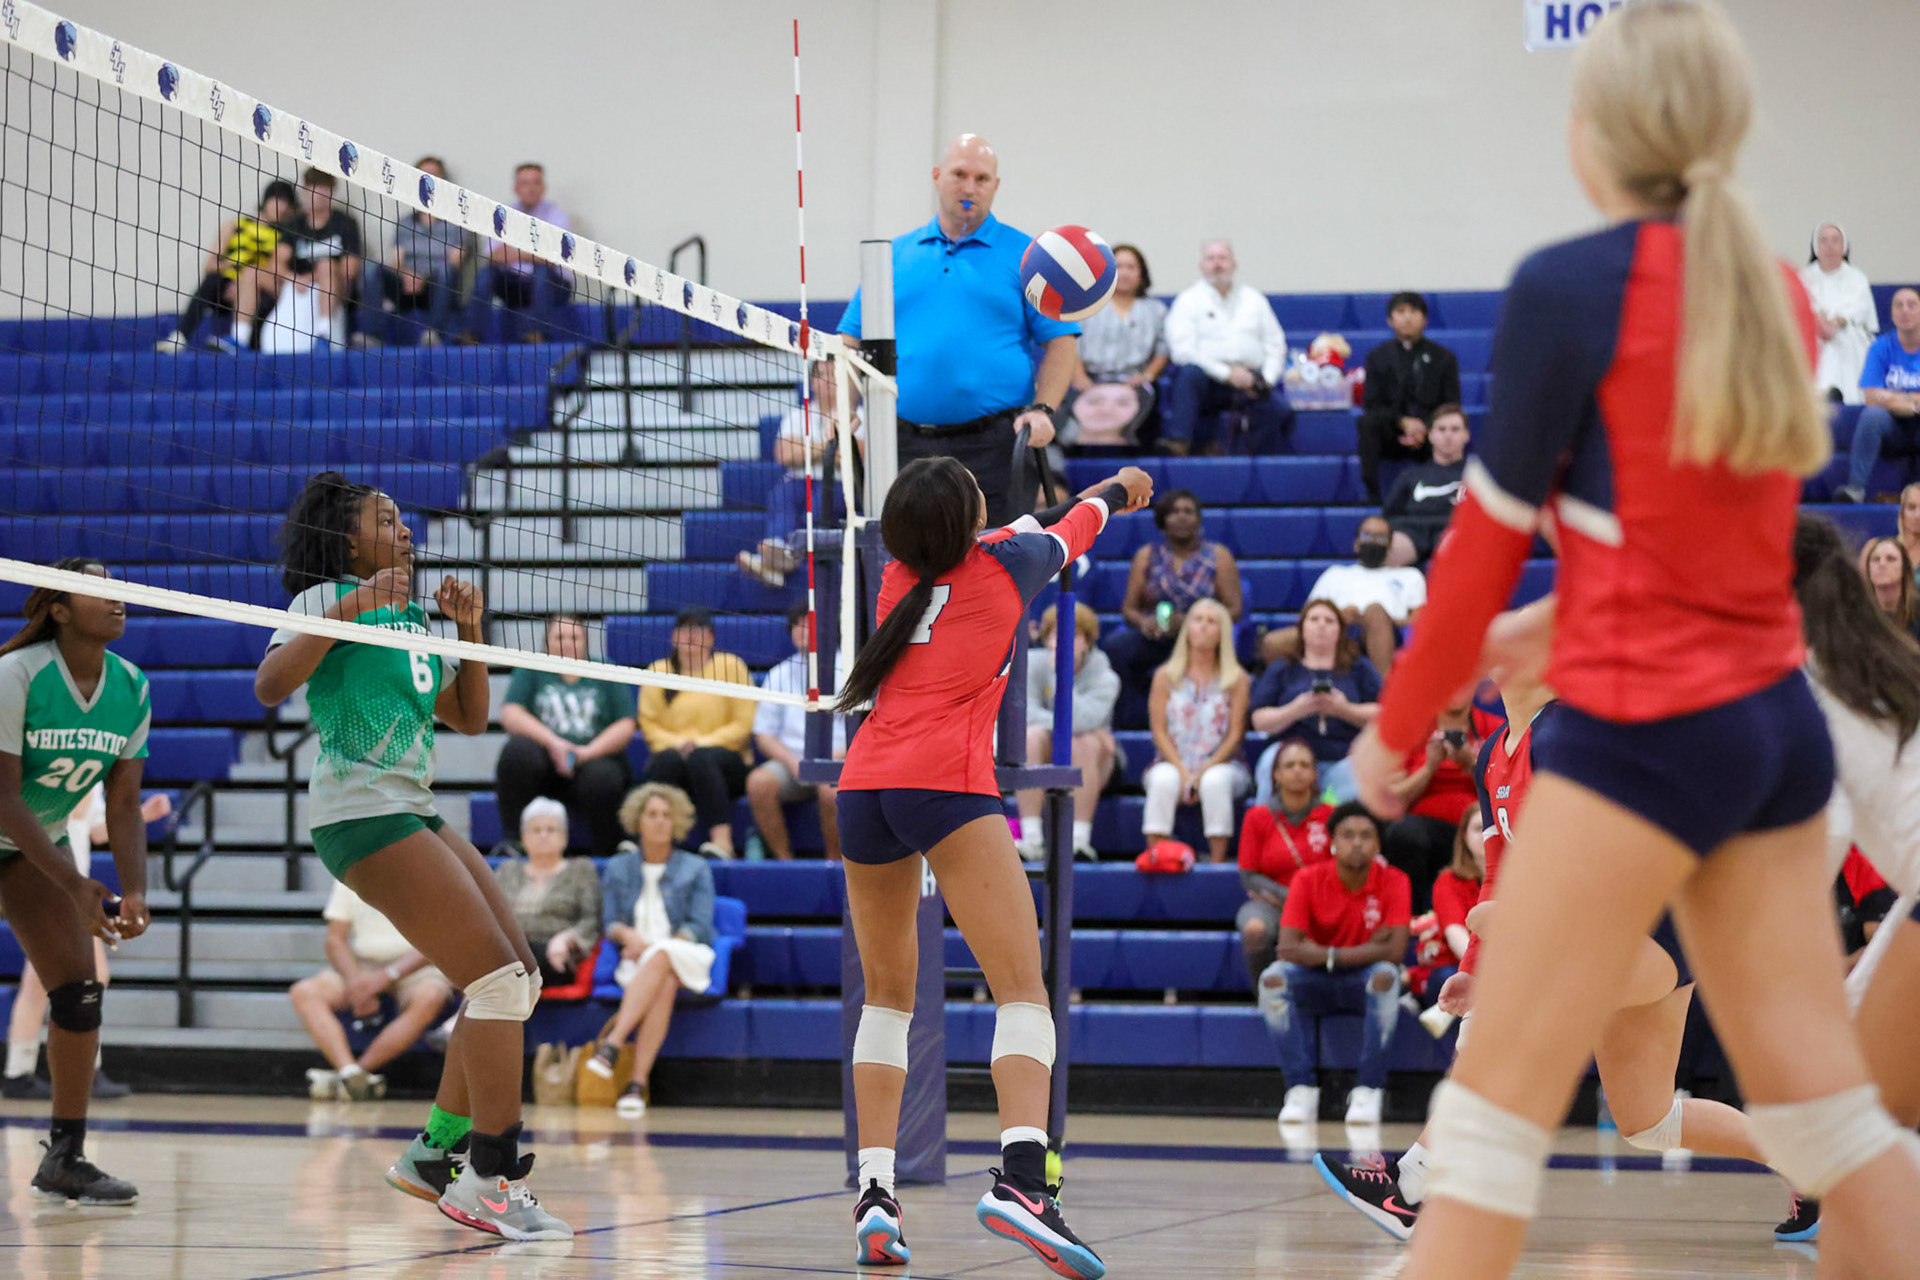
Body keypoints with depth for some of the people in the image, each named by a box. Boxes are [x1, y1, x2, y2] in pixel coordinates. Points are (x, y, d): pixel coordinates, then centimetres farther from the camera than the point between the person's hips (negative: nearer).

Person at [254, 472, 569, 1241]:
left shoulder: (411, 619, 20)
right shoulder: (326, 599, -3)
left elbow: (469, 717, 20)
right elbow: (270, 686, -19)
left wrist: (469, 631, 8)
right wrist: (347, 612, -23)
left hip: (414, 813, 9)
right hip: (363, 814, -9)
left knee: (520, 977, 8)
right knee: (498, 978, -15)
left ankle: (434, 1152, 14)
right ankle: (490, 1180, -13)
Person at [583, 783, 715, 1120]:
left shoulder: (695, 869, 12)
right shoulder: (619, 868, 19)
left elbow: (699, 928, 1)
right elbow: (609, 922, 12)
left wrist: (651, 947, -13)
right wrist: (627, 934, -13)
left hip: (686, 958, -1)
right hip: (637, 962, 1)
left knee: (659, 960, -39)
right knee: (664, 986, -37)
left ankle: (612, 1043, -52)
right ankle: (639, 1082, -52)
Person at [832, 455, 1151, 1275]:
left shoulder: (898, 578, 18)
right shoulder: (1006, 563, 7)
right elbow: (1075, 527, 30)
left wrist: (1045, 508, 57)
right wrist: (1119, 488, 51)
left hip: (864, 786, 6)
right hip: (948, 782, -6)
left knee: (887, 996, 17)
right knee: (1023, 990, -11)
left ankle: (874, 1189, 4)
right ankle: (1021, 1175, -33)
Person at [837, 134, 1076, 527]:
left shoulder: (1025, 255, 6)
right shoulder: (896, 255, 14)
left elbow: (1059, 341, 2)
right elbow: (853, 340, 14)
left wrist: (1042, 410, -13)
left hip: (994, 448, -2)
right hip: (907, 447, 3)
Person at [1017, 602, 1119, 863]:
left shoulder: (1103, 677, -12)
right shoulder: (1033, 664, -5)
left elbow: (1082, 720, -30)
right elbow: (1025, 713, -18)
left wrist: (1059, 674, -26)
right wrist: (1067, 724, -26)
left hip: (1092, 767, -1)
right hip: (1045, 760, 1)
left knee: (1085, 743, -33)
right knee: (1031, 735, -29)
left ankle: (1080, 841, -35)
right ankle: (1031, 840, -34)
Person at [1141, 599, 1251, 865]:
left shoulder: (1237, 680, 6)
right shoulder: (1166, 676, 10)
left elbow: (1235, 733, 0)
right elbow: (1160, 731, 3)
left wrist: (1205, 771, -14)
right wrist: (1183, 771, -12)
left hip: (1220, 765, -1)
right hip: (1174, 762, 1)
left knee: (1215, 781, -36)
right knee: (1164, 781, -34)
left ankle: (1218, 861, -35)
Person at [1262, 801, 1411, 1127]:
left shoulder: (1393, 882, -9)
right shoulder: (1309, 880, -8)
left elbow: (1394, 951, -19)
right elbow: (1288, 949, -18)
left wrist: (1328, 955, -24)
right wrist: (1366, 948, -24)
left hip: (1365, 984, -1)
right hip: (1317, 984, 1)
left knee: (1386, 975, -35)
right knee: (1273, 977, -28)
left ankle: (1368, 1090, -26)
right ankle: (1301, 1089, -26)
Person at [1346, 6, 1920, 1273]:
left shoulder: (1570, 287, -11)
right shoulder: (1777, 292, 9)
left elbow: (1491, 534, -5)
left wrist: (1398, 727, 6)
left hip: (1643, 735, -7)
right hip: (1780, 725, 7)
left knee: (1497, 1105, -3)